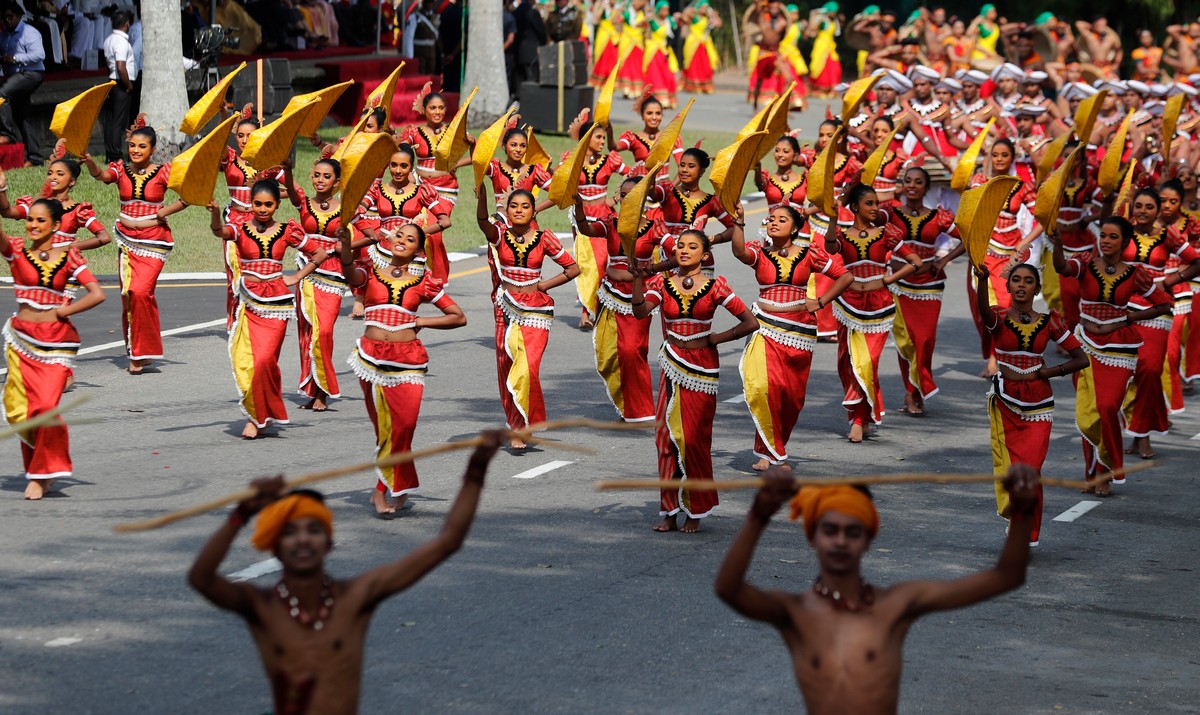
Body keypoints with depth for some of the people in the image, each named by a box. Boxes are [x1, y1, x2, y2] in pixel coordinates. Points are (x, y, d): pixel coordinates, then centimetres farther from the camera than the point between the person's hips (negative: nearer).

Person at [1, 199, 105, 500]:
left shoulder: (69, 257, 2)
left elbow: (97, 294, -2)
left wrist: (62, 312, -5)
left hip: (57, 342, -2)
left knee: (47, 405, -12)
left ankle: (42, 474, 5)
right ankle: (36, 467, 24)